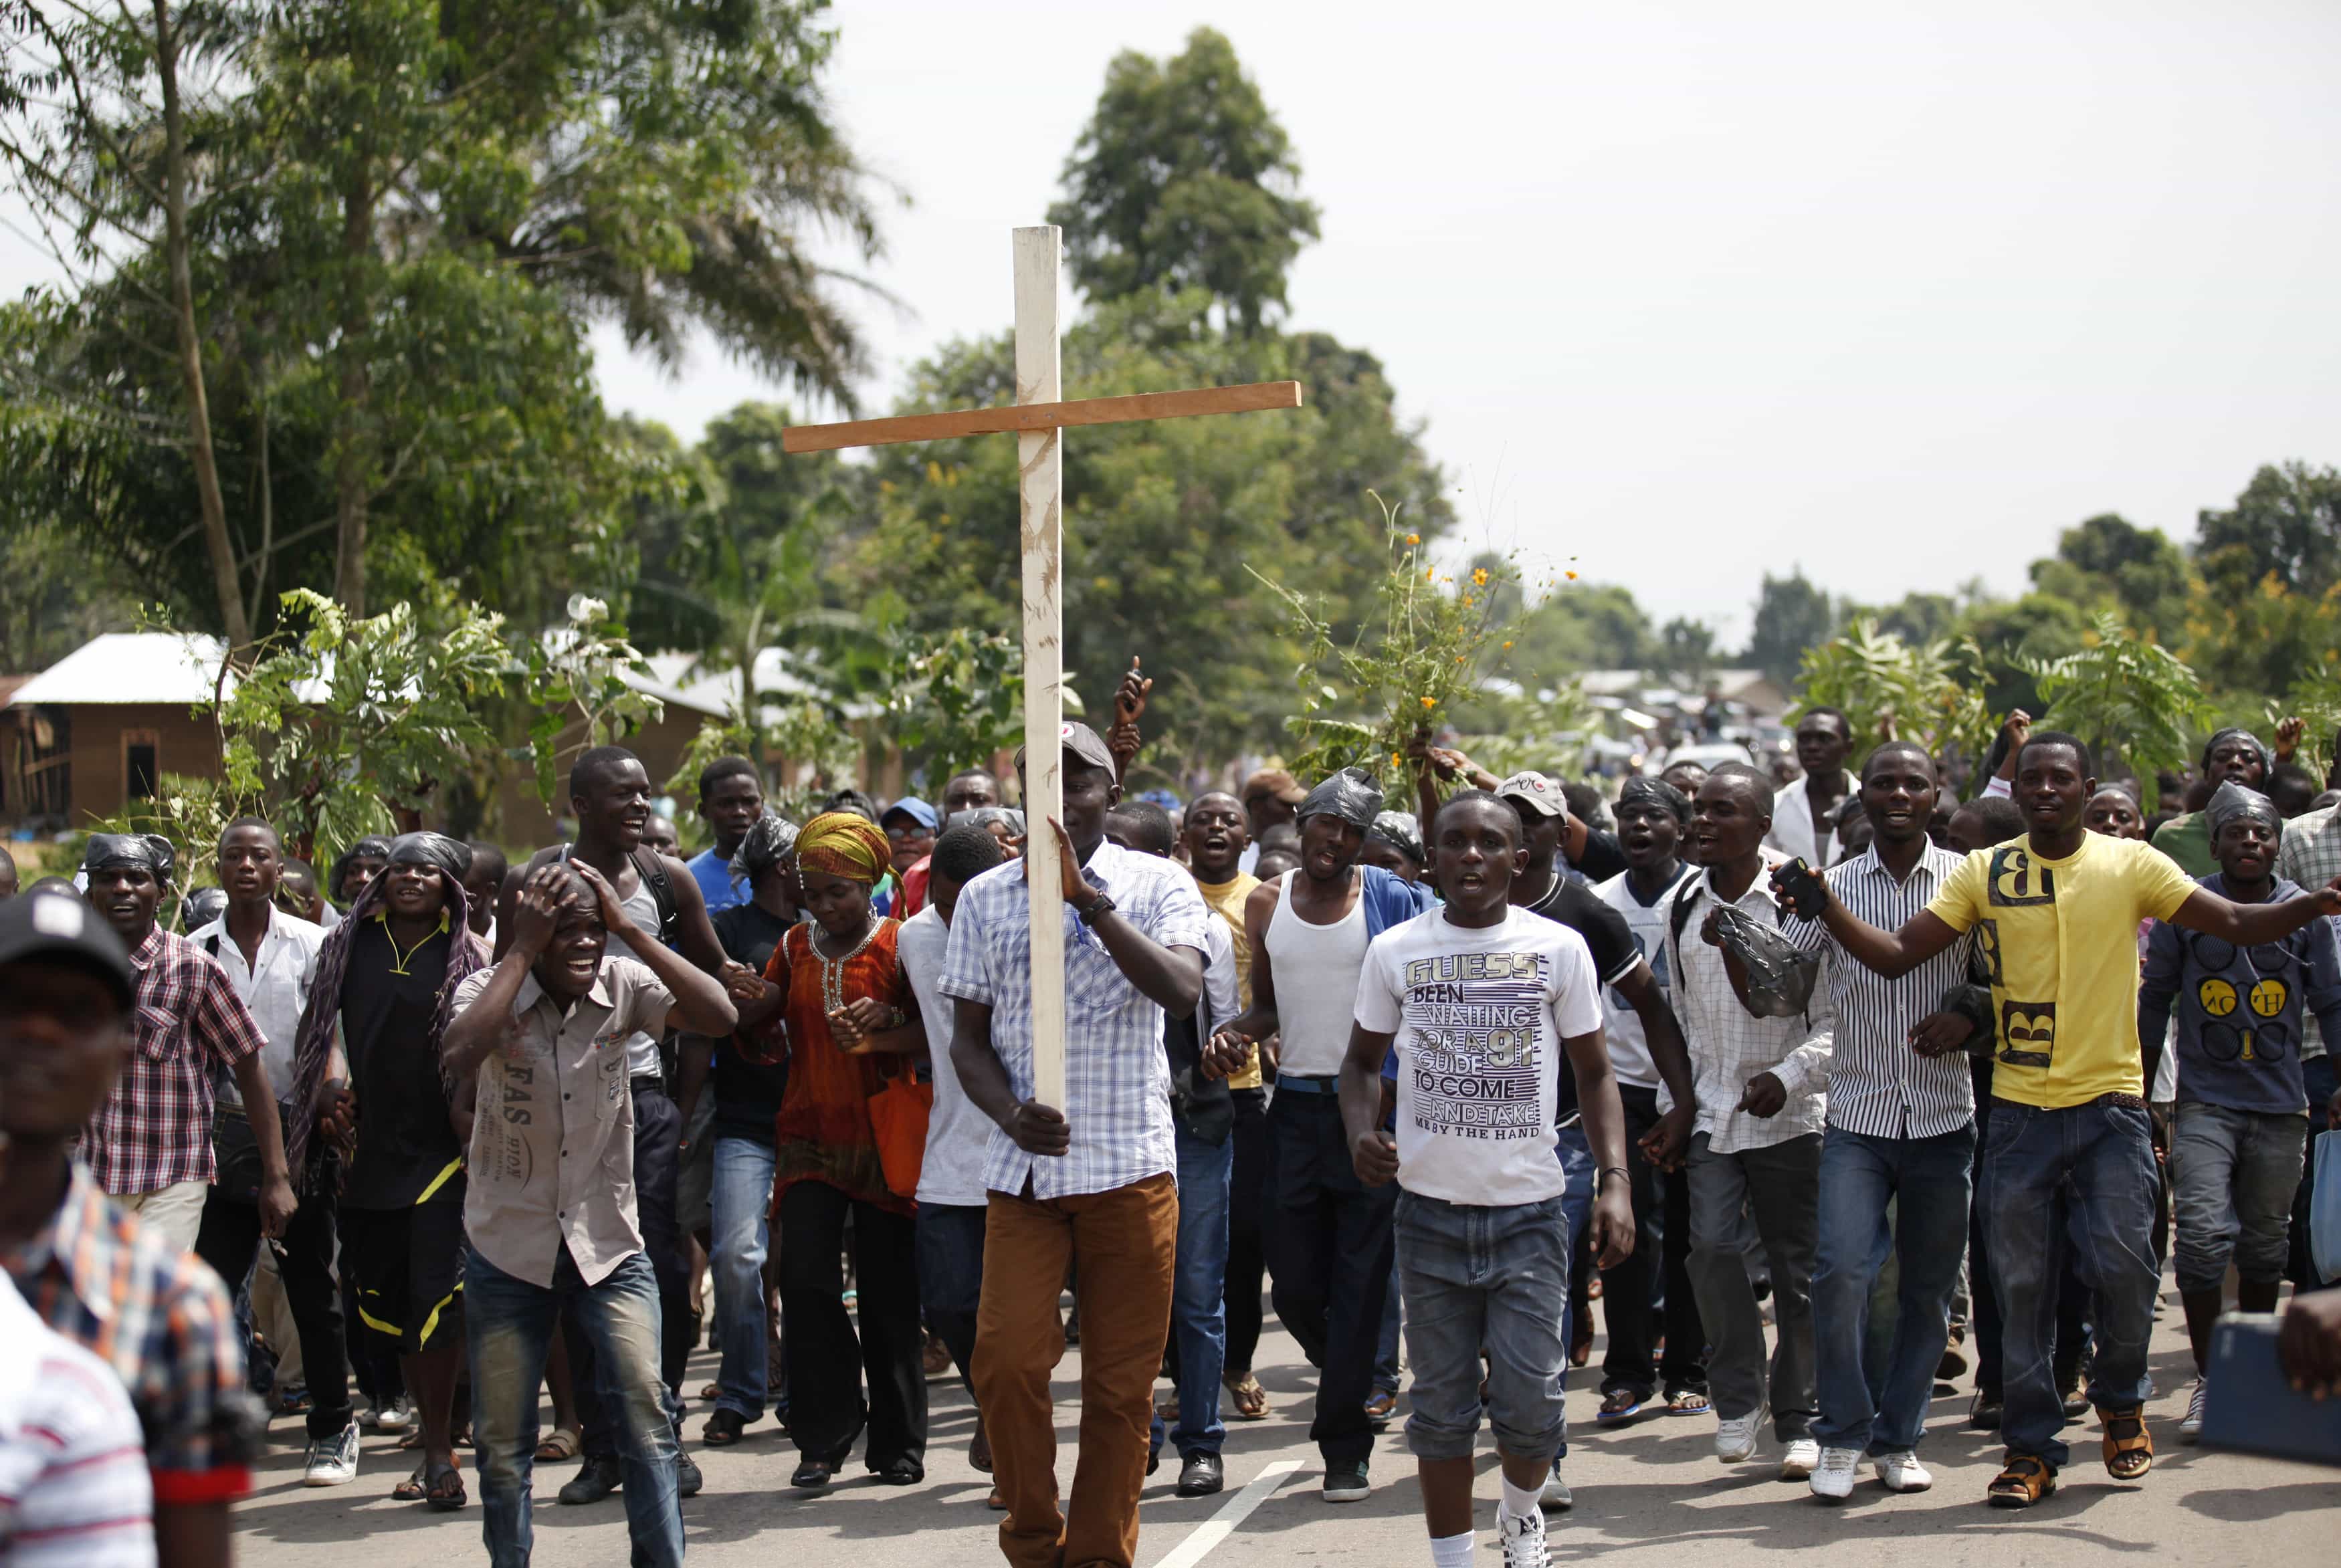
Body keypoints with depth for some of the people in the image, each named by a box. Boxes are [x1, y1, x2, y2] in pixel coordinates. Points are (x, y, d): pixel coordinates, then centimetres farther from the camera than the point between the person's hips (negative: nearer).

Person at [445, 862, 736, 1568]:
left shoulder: (622, 985, -6)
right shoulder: (489, 991, -10)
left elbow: (720, 1017, -22)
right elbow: (459, 1059, -32)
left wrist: (631, 930, -21)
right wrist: (521, 951, -26)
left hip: (609, 1244, 0)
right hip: (507, 1245, 0)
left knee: (646, 1407, -15)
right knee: (502, 1440, 7)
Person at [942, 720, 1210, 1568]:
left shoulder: (1158, 886, 1)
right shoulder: (985, 899, 8)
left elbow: (1183, 988, -17)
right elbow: (968, 1036, 9)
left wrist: (1088, 899, -24)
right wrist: (1011, 1115, -11)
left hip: (1132, 1166, -1)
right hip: (1024, 1167, 1)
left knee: (1122, 1383, 3)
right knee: (1007, 1360, -9)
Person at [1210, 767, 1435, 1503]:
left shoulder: (1391, 899, -1)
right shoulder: (1266, 904, 9)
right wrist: (1236, 1031, 0)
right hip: (1297, 1105, 3)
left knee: (1360, 1283, -3)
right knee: (1294, 1281, 4)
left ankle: (1344, 1447, 3)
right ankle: (1347, 1378, 33)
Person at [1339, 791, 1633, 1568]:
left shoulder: (1559, 948, 0)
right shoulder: (1395, 951, 2)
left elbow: (1593, 1073, 6)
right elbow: (1363, 1061, 14)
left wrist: (1614, 1182, -5)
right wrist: (1362, 1131, -7)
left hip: (1529, 1209, -1)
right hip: (1430, 1210, 1)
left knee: (1531, 1399, -4)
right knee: (1442, 1406, 6)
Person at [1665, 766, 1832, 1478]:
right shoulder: (1684, 906, 7)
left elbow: (1838, 1014, -7)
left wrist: (1788, 1076, -19)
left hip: (1790, 1117, -3)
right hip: (1710, 1115, 3)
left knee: (1796, 1268, 4)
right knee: (1711, 1246, -14)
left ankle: (1798, 1420, 19)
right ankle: (1739, 1398, 2)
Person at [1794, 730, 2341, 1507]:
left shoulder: (2130, 865, 0)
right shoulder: (1984, 874, 4)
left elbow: (2236, 923, -5)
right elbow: (1897, 954, 0)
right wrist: (1826, 908, -15)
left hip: (2111, 1105, -1)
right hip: (2020, 1112, 1)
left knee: (2123, 1266, -6)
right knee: (2022, 1283, 3)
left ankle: (2121, 1402, 23)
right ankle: (2032, 1448, 13)